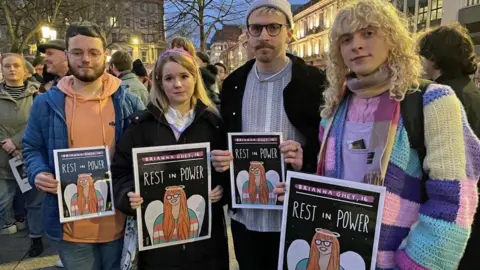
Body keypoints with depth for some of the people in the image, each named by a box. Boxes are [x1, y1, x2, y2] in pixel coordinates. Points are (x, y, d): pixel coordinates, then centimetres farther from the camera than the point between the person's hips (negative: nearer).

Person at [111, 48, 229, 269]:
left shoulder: (213, 122, 2)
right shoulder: (142, 124, -1)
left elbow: (229, 169, 6)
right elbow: (120, 172, 0)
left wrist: (223, 189, -13)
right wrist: (129, 195, -18)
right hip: (157, 232, -1)